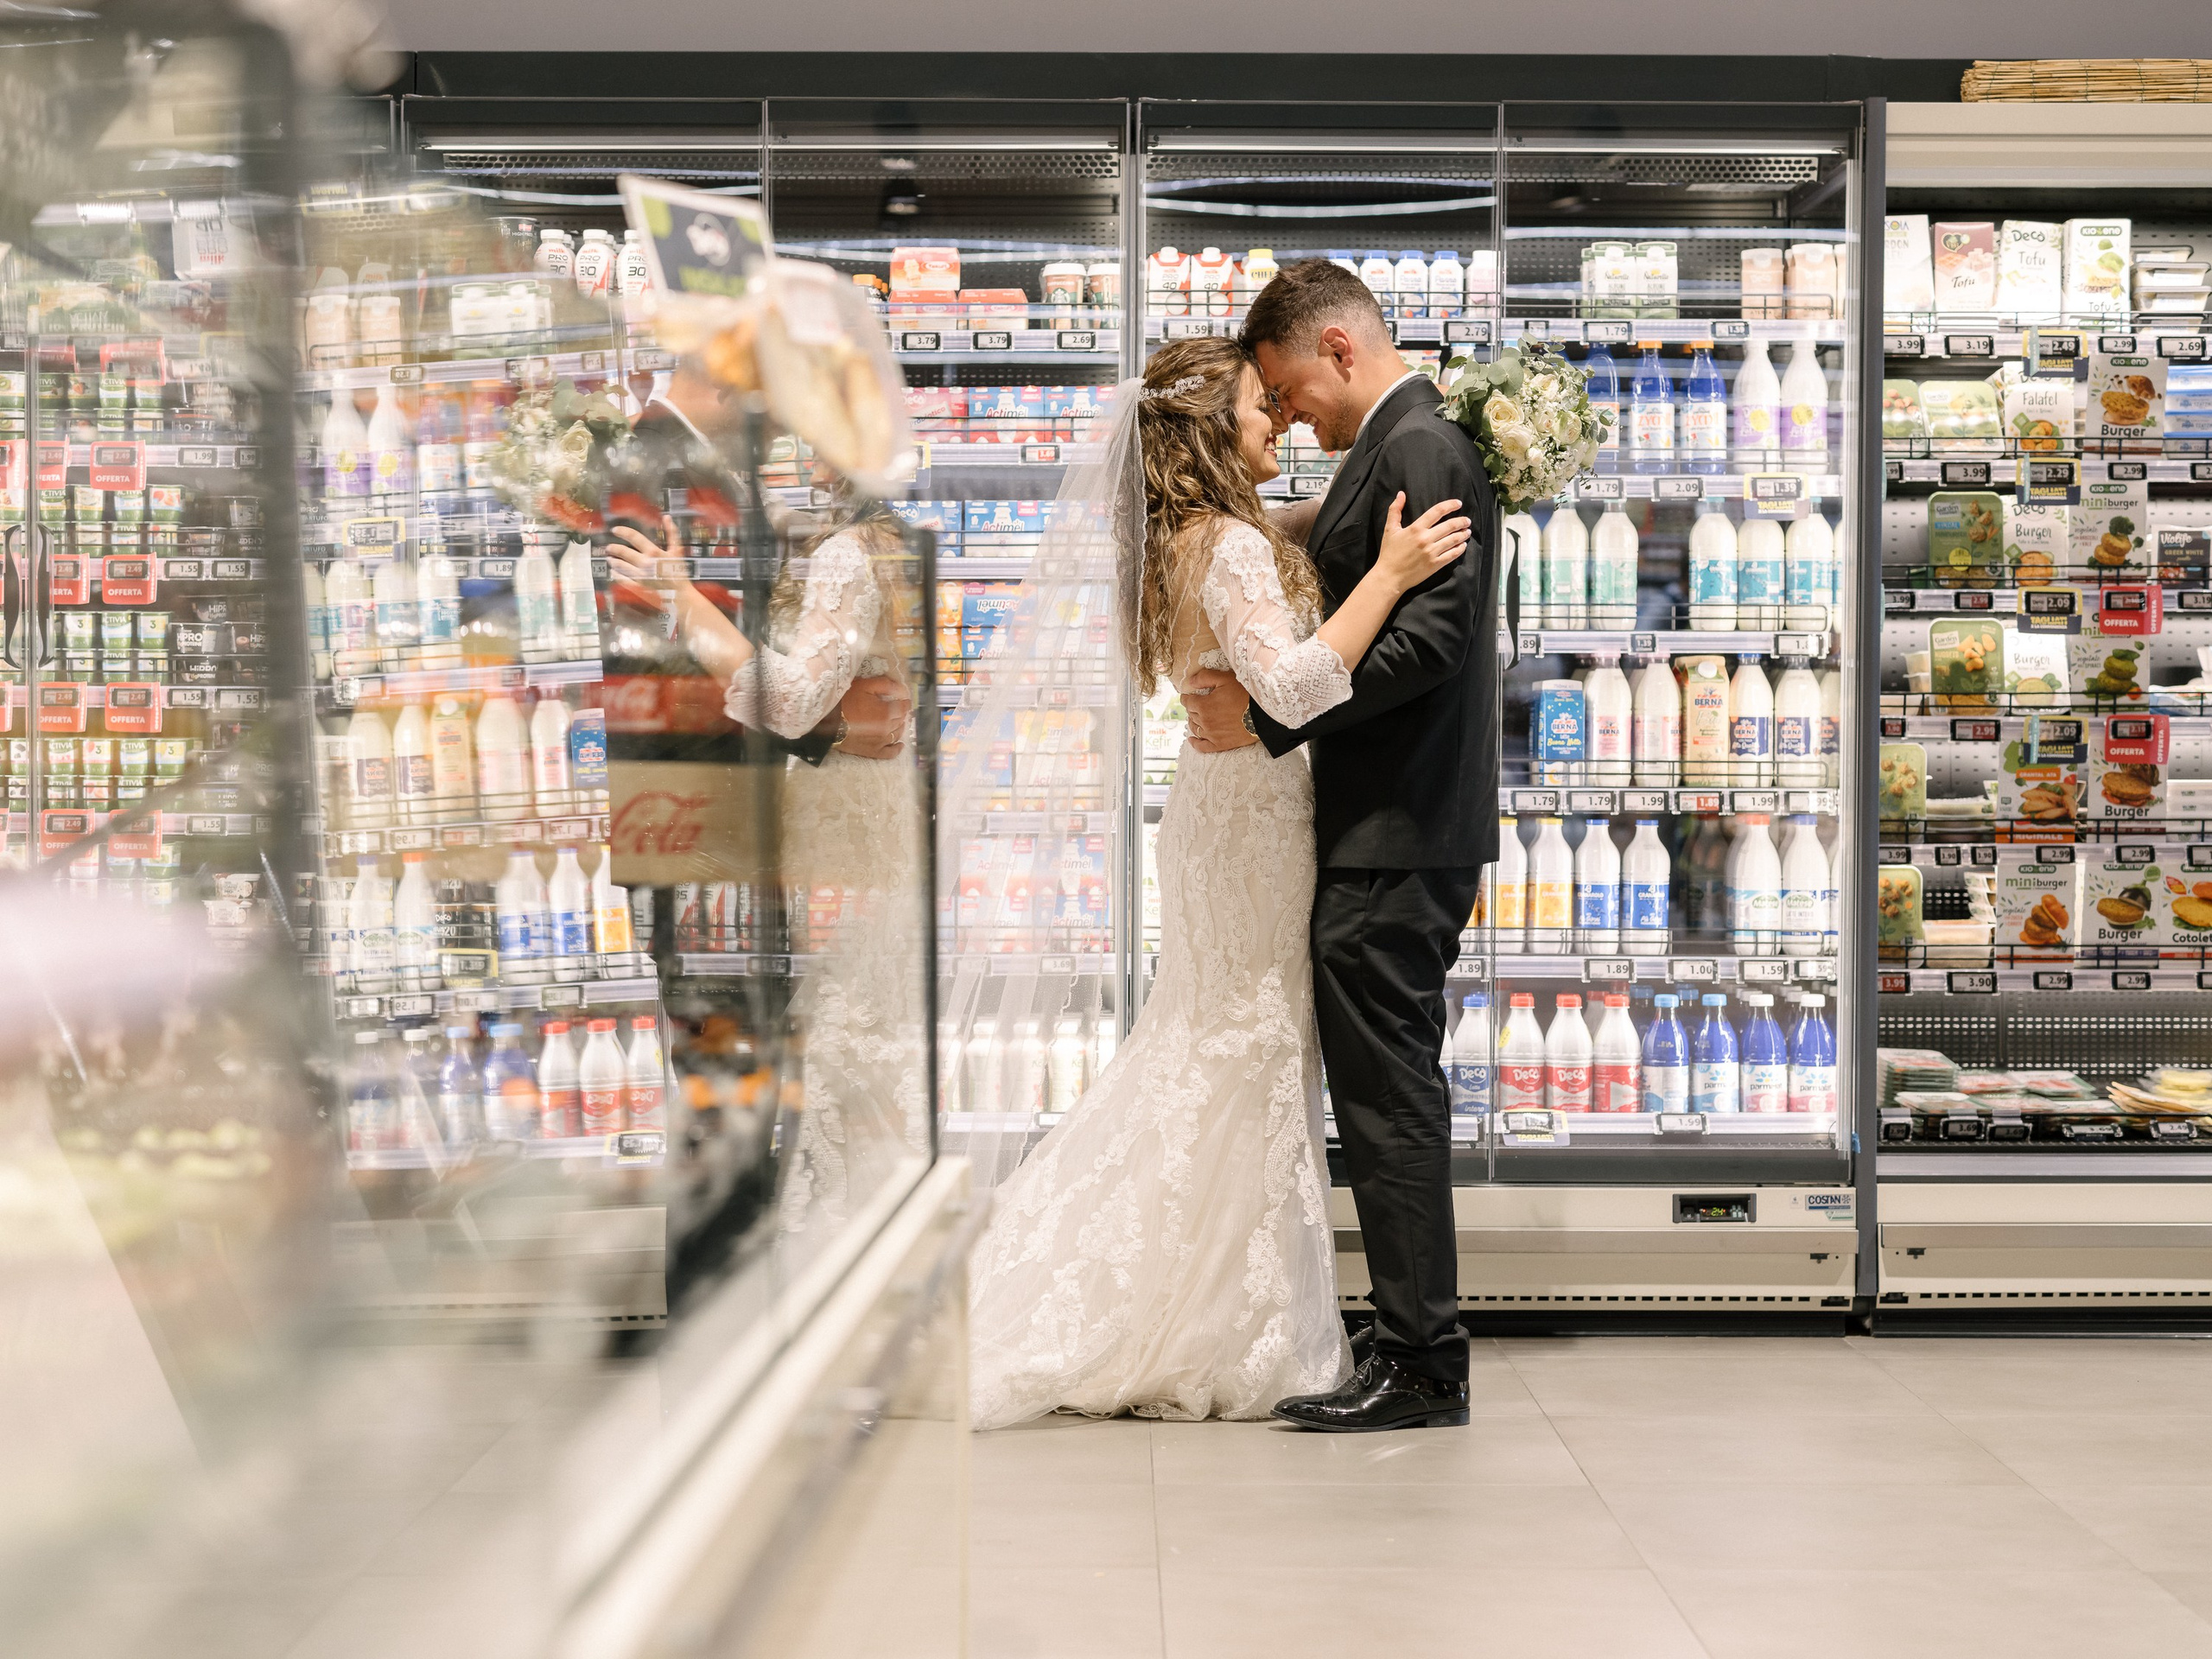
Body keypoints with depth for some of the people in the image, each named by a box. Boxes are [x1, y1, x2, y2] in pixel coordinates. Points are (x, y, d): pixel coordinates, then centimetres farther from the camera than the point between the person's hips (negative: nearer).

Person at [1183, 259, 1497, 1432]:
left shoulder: (1419, 450, -13)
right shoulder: (1400, 450, 18)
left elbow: (1428, 638, -22)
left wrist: (1268, 717, -19)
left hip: (1398, 838, -11)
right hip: (1391, 828, 11)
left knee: (1388, 1097, -6)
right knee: (1388, 1094, 13)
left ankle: (1421, 1367, 2)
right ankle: (1417, 1356, 20)